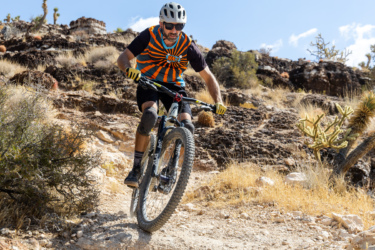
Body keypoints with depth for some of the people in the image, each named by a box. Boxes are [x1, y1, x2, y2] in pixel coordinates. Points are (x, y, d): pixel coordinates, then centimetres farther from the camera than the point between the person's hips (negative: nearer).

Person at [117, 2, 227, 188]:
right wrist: (129, 69, -39)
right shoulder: (148, 36, -14)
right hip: (148, 82, -1)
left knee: (187, 127, -22)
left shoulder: (187, 46, -13)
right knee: (150, 115, -34)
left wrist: (218, 101, -23)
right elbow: (123, 58, -15)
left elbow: (208, 77, -9)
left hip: (173, 86, 2)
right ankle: (136, 168, -20)